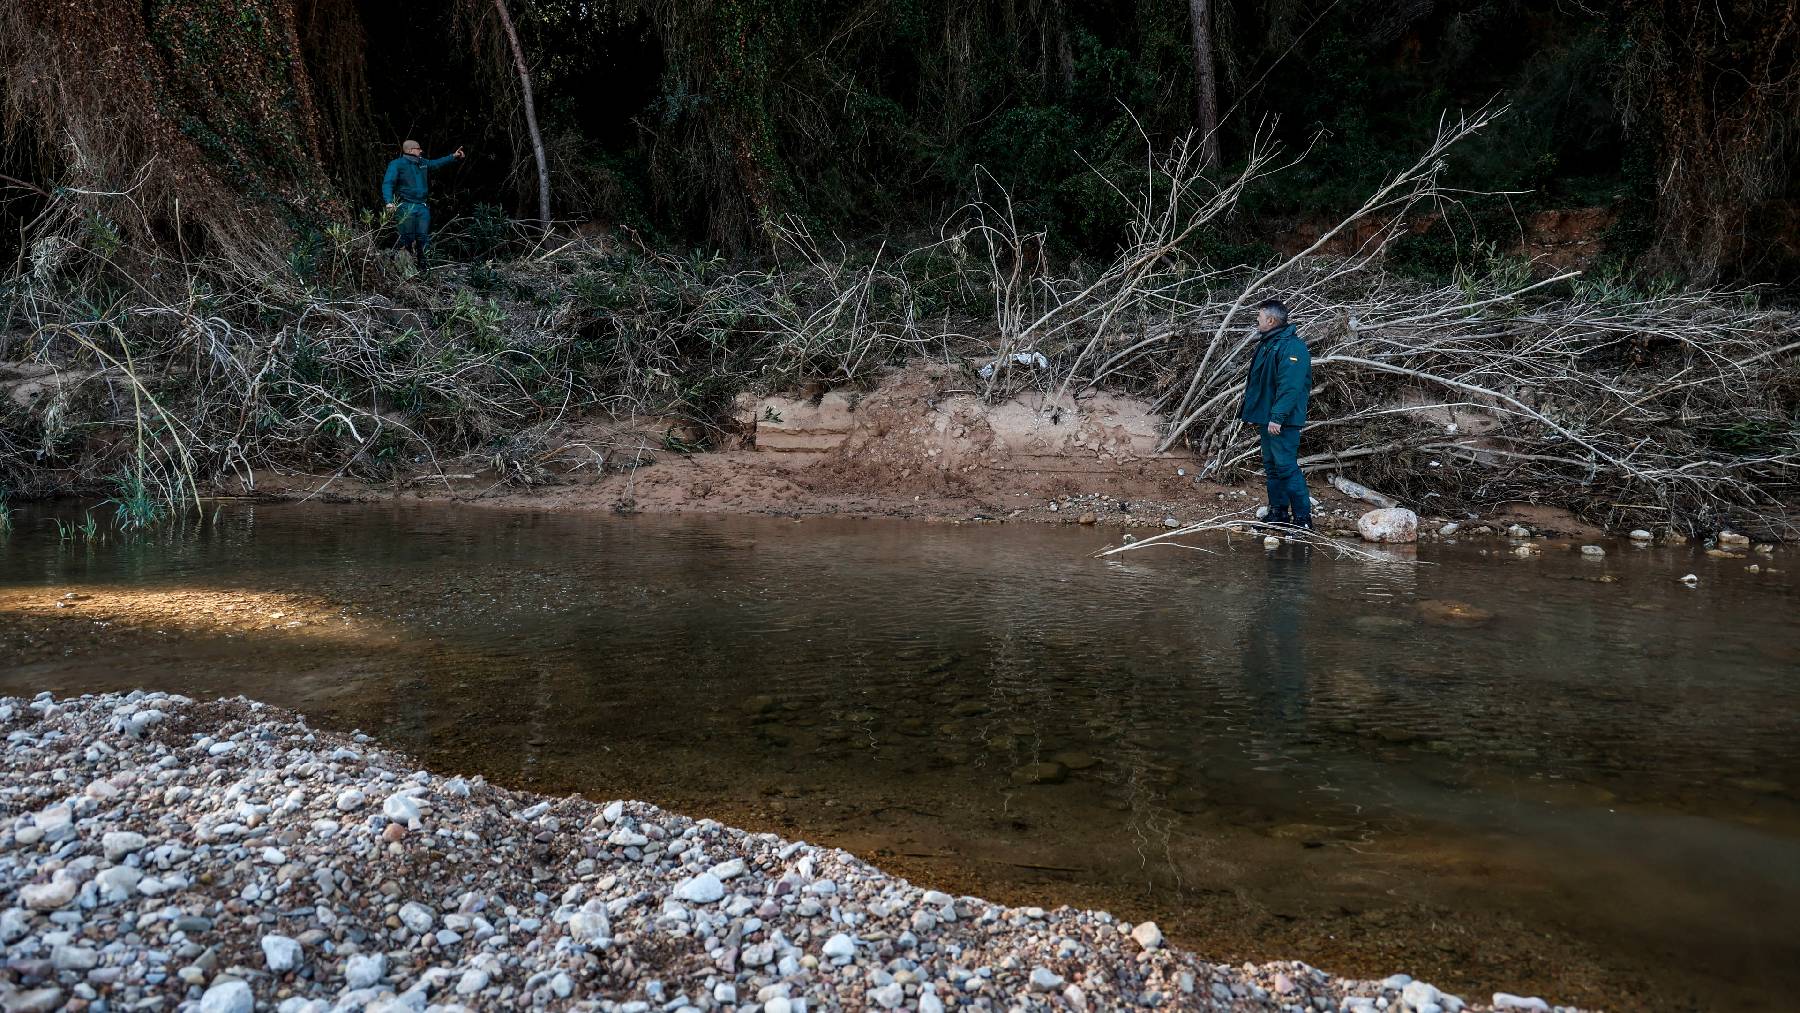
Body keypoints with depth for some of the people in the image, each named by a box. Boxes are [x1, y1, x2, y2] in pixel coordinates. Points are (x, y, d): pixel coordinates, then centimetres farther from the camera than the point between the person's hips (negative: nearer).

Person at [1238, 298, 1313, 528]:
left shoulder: (1292, 346, -15)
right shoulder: (1266, 344, 17)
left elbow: (1290, 386, -23)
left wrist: (1277, 417, -27)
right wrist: (1255, 414, 22)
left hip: (1282, 421, -10)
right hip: (1267, 418, 10)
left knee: (1286, 466, -10)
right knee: (1271, 466, 13)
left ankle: (1303, 517, -5)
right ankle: (1278, 514, 21)